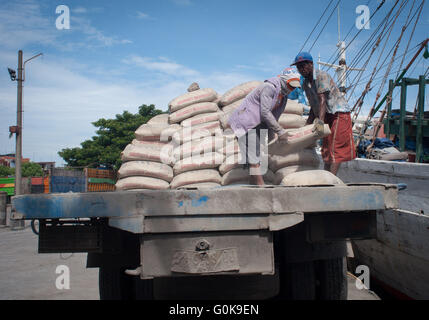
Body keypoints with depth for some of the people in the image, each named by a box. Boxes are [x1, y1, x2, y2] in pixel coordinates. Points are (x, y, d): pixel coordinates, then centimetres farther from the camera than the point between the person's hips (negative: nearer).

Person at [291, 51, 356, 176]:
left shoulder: (321, 76, -15)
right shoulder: (305, 84, 11)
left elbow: (322, 100, -26)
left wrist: (320, 121, -36)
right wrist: (307, 126, 5)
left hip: (339, 112, -9)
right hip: (327, 116, 9)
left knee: (335, 151, -14)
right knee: (326, 151, 8)